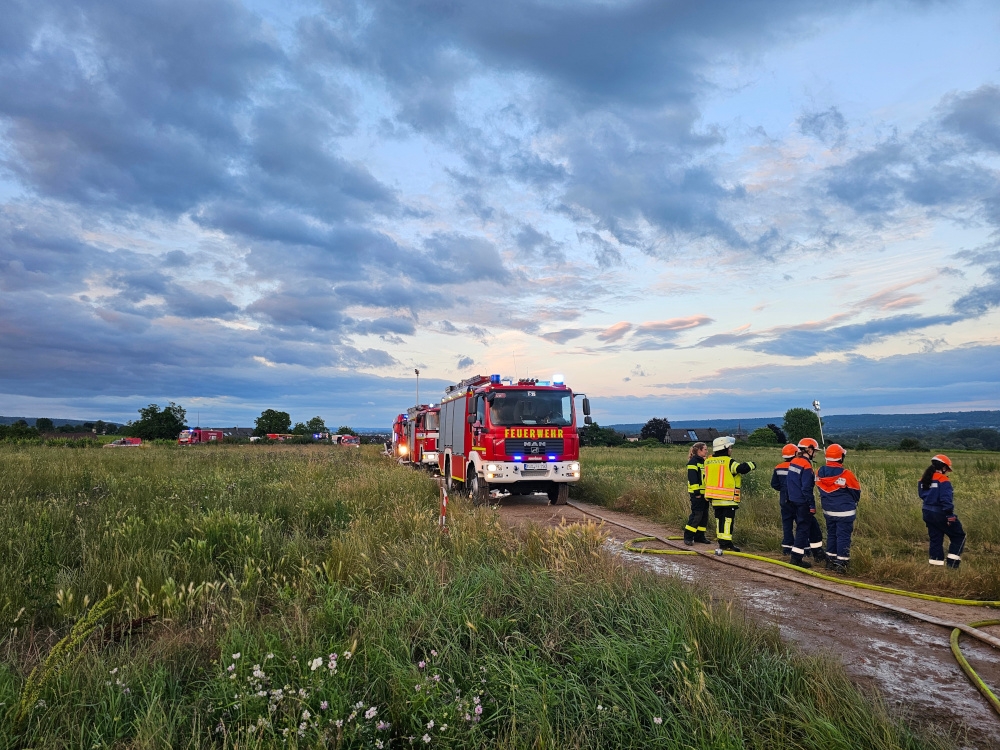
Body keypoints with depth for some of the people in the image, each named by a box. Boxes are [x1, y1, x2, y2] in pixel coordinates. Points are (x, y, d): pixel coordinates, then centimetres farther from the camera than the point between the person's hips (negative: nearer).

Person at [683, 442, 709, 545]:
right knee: (697, 514, -10)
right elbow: (692, 478, -18)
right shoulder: (693, 461, -12)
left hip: (704, 493, 9)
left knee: (704, 515, 10)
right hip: (697, 493, -9)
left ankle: (700, 536, 17)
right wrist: (696, 492, -21)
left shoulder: (704, 461, 17)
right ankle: (688, 537, -5)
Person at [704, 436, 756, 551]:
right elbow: (742, 468, -21)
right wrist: (752, 464, -3)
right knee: (728, 519, -3)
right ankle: (726, 542, -6)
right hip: (728, 497, -7)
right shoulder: (729, 461, -12)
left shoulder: (709, 462, 10)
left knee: (719, 518, 14)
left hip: (714, 498, 7)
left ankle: (721, 540, 19)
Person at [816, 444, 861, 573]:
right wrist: (853, 503, 17)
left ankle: (830, 561, 24)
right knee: (843, 536, 2)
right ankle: (841, 563, 6)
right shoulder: (846, 474, -20)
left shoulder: (820, 473, -5)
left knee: (831, 534, 17)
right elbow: (856, 492, -4)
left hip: (828, 511, 6)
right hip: (844, 512, -5)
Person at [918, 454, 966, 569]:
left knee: (935, 539, 14)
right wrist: (950, 515, -19)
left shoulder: (923, 479, 8)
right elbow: (946, 499, -22)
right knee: (959, 536, 9)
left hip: (928, 513, 7)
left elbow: (922, 494, 14)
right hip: (941, 514, -7)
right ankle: (952, 564, 5)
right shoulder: (943, 480, -17)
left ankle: (935, 563, 14)